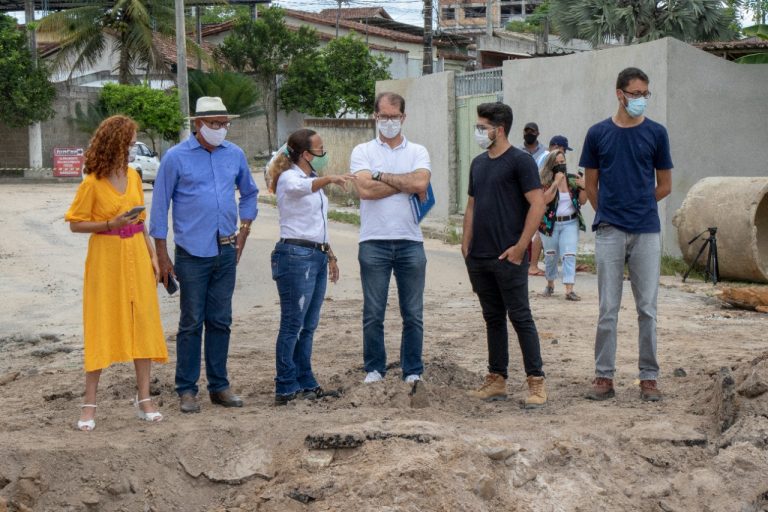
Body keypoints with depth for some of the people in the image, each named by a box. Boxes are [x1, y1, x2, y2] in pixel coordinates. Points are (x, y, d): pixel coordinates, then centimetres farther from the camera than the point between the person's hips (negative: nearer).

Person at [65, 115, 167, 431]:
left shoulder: (133, 176, 6)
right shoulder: (92, 183, -10)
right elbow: (75, 224, -6)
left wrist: (152, 255, 8)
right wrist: (112, 224, -18)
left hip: (136, 256, 5)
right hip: (106, 259, -5)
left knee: (144, 324, 4)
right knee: (102, 327, -1)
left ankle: (144, 398, 13)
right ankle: (89, 403, 8)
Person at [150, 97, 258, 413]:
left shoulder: (235, 155, 7)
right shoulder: (176, 157, -5)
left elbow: (249, 193, 23)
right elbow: (160, 205, -2)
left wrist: (243, 231, 13)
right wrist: (162, 255, -5)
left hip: (226, 252, 4)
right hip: (193, 253, -4)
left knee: (220, 321, 9)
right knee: (191, 323, -1)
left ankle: (219, 386, 18)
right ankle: (187, 390, 7)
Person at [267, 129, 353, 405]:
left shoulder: (314, 180, 19)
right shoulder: (289, 178, -9)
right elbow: (300, 188, -34)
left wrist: (329, 254, 24)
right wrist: (328, 179, -52)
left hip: (316, 257, 9)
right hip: (295, 255, -9)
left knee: (308, 326, 11)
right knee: (293, 325, -6)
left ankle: (306, 383, 18)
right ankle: (286, 389, -3)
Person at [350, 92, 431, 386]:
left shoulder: (417, 152, 9)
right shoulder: (363, 152, 5)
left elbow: (421, 182, -12)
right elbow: (365, 189, -12)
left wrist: (381, 176, -9)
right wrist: (406, 185, -6)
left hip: (410, 242, 1)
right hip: (374, 242, -1)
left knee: (413, 314, 5)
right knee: (373, 313, 5)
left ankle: (413, 372, 14)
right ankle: (374, 369, 16)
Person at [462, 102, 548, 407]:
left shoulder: (520, 161, -8)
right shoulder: (478, 163, 14)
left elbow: (537, 205, -13)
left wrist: (520, 247, -17)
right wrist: (466, 243, 9)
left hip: (508, 257, -7)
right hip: (479, 257, 7)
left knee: (520, 317, -5)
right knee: (493, 318, 12)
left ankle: (536, 382, 1)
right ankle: (497, 381, 19)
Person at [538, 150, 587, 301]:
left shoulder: (573, 179, 4)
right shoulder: (545, 181, -5)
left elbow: (582, 201, 8)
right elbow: (545, 199, -22)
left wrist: (583, 187, -11)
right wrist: (556, 182, -23)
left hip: (570, 223, 1)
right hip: (550, 224, -1)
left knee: (569, 255, -10)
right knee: (551, 255, 11)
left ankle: (569, 290, -15)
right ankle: (550, 284, 33)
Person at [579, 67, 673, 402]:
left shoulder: (656, 133, 4)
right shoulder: (598, 134, 4)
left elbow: (665, 185, 10)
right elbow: (590, 185, 11)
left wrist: (637, 206, 11)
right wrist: (609, 213, 9)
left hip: (646, 232, 0)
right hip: (609, 232, 0)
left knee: (647, 308, 4)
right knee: (608, 309, 3)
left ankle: (649, 377, 11)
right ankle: (604, 376, 10)